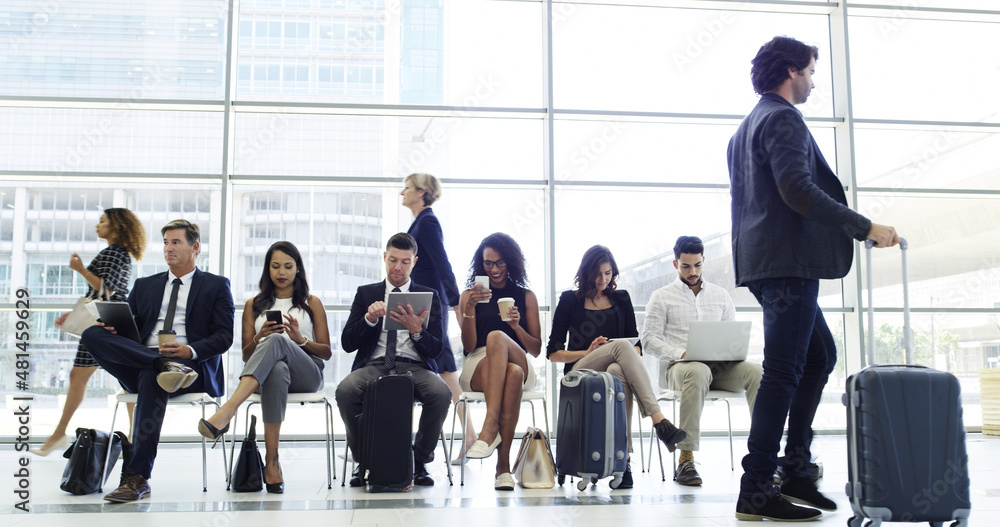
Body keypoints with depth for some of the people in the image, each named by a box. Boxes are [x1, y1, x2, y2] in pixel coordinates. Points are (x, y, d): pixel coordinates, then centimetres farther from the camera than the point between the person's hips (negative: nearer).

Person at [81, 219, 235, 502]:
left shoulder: (217, 285, 13)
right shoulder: (145, 286, 26)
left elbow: (223, 337, 2)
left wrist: (191, 351, -17)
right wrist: (111, 325, -7)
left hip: (194, 365, -4)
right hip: (138, 367, 4)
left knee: (150, 378, -38)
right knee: (93, 334, -20)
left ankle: (136, 477, -37)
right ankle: (164, 366, -34)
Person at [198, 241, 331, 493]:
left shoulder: (312, 303, 20)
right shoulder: (254, 305, 23)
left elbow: (327, 352, 13)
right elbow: (246, 356, 17)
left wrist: (300, 339, -6)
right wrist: (260, 337, -5)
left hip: (307, 374, 0)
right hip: (267, 373, 1)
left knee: (277, 341, -36)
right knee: (278, 370, -42)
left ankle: (226, 412, -54)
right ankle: (271, 461, -47)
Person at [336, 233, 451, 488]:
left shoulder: (428, 296, 14)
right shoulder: (366, 294, 16)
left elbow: (436, 350, 5)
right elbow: (347, 343, 7)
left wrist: (416, 330, -15)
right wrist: (369, 318, -11)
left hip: (414, 366, 0)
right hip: (374, 365, 0)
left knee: (441, 393, -33)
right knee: (345, 390, -33)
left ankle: (419, 461, -10)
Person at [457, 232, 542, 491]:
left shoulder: (526, 296, 16)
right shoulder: (470, 295, 15)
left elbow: (536, 350, 12)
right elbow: (469, 346, 4)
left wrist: (516, 326, -7)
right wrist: (469, 308, -11)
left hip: (520, 364, 0)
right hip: (478, 366, 0)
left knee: (497, 336, -37)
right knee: (512, 374, -39)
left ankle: (489, 428, -48)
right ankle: (503, 464, -43)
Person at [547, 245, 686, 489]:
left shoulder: (621, 298, 19)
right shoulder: (570, 300, 11)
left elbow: (637, 345, 16)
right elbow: (553, 353, 6)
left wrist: (631, 357, -8)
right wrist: (588, 353, -9)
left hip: (616, 368, 2)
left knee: (618, 372, -40)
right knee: (621, 345, -35)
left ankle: (623, 460, -45)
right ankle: (659, 421, -45)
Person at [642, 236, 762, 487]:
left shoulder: (721, 295, 20)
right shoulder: (662, 297, 10)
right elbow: (649, 338, 2)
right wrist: (680, 353, -15)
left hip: (720, 365, 4)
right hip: (680, 366, -4)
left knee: (757, 372, -27)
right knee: (698, 373, -41)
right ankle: (685, 459, -40)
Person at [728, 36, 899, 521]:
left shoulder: (748, 126, 23)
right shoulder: (783, 119, -9)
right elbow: (798, 189, -22)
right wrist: (865, 227, -20)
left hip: (765, 261, 11)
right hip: (788, 262, -11)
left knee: (819, 357, 17)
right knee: (783, 373, -8)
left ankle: (795, 469, 19)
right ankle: (756, 491, -4)